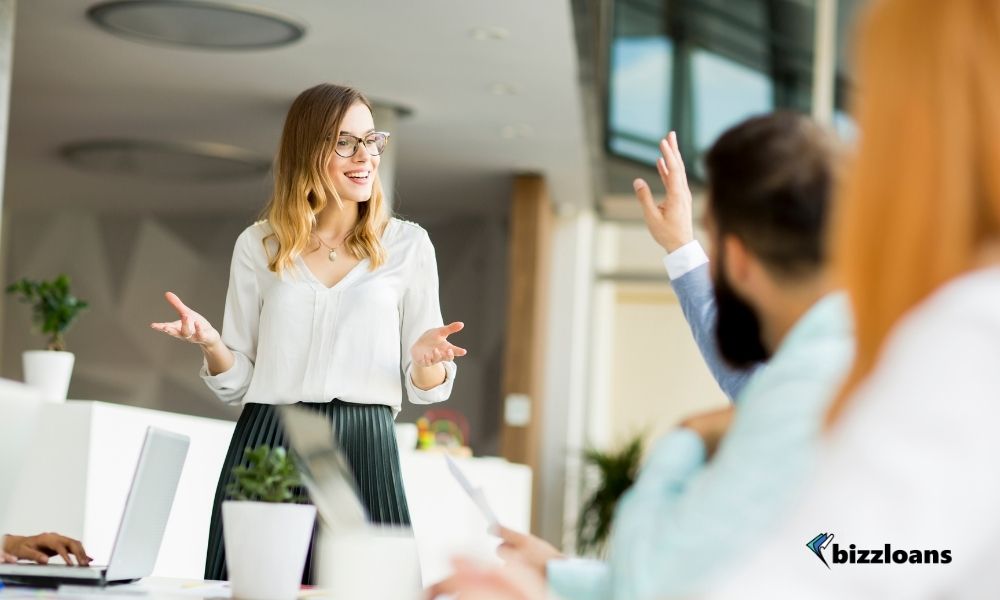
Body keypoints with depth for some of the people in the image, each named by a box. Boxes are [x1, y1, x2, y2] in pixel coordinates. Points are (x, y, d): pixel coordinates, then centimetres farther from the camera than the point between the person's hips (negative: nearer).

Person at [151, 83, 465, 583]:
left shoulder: (407, 245, 7)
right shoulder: (258, 245, 10)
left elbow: (426, 389, 7)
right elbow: (237, 384, 11)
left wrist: (426, 358, -15)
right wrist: (209, 343, -9)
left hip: (362, 452, -1)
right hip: (265, 449, 1)